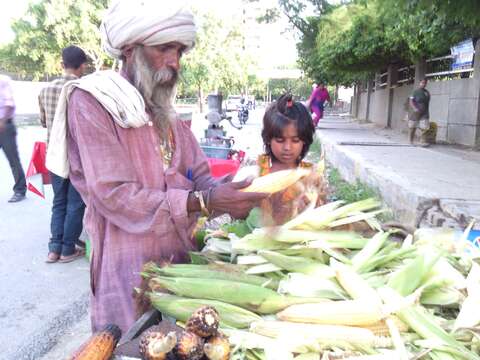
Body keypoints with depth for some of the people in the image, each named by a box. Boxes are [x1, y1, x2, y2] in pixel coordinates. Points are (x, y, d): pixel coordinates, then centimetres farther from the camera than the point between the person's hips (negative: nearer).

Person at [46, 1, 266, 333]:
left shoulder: (166, 111, 11)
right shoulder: (91, 102, -13)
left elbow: (200, 176, 7)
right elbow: (115, 196, -21)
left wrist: (223, 195, -16)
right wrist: (204, 202, -26)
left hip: (180, 258, 7)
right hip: (131, 268, -7)